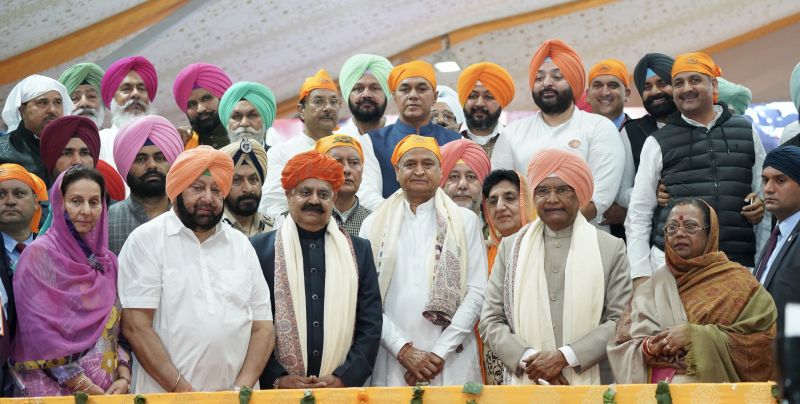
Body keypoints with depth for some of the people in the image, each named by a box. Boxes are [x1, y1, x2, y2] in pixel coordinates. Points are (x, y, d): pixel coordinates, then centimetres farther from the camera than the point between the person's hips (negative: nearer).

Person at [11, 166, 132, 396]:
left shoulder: (108, 261, 11)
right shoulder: (39, 255, -6)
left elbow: (116, 328, 13)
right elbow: (38, 331, -14)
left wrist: (124, 377, -5)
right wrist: (86, 388, -17)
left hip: (108, 390, 5)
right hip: (54, 388, -5)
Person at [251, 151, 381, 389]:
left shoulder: (359, 251, 7)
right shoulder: (260, 249, 0)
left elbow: (371, 326, 4)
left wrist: (345, 378, -9)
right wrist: (277, 379, -13)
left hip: (343, 389, 2)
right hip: (277, 391, -2)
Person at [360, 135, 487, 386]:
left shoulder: (465, 221, 8)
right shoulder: (375, 224, 9)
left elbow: (477, 291, 1)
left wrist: (440, 353, -8)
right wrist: (403, 349, -9)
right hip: (391, 363, 0)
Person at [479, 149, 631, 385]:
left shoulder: (611, 248, 2)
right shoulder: (511, 247, 8)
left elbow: (621, 321, -5)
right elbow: (490, 321, 4)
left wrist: (565, 357, -14)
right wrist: (528, 358, -11)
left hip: (590, 384, -1)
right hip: (525, 385, 1)